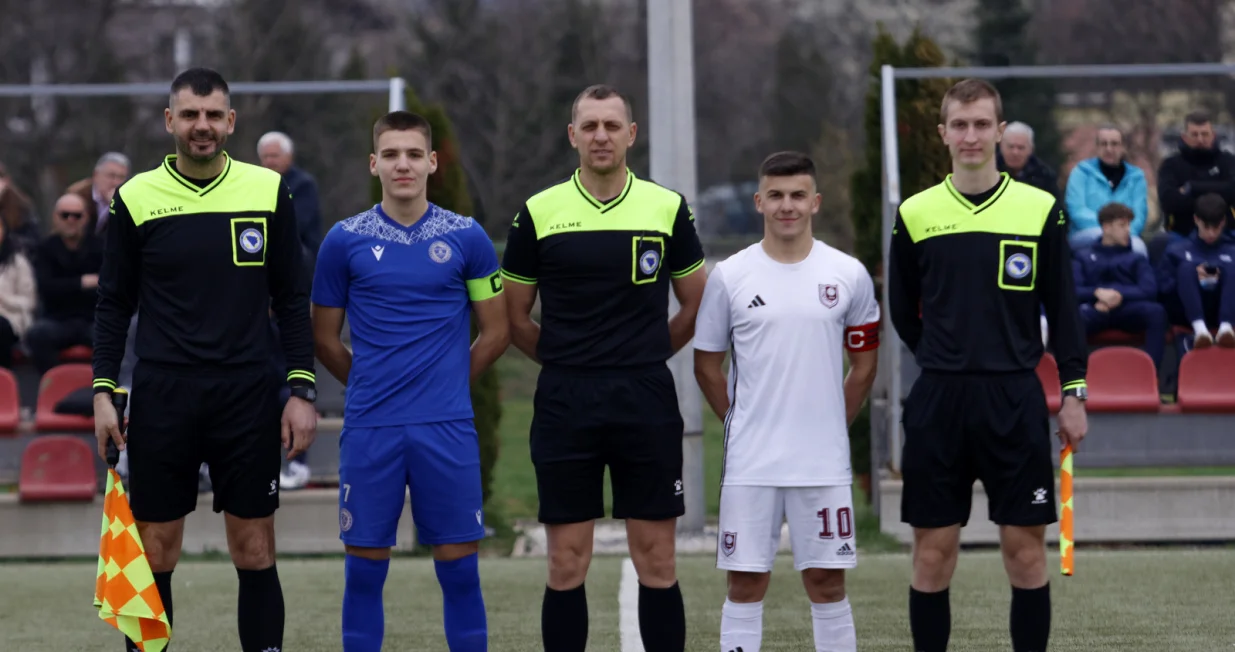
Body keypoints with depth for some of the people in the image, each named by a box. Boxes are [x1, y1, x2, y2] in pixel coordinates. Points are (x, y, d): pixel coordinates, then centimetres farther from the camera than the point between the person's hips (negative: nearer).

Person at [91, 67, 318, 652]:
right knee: (155, 550, 3)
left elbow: (291, 299, 7)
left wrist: (302, 390, 1)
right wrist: (103, 391, -2)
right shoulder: (136, 199, 1)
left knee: (255, 551, 2)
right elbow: (114, 304, 7)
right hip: (161, 399, 0)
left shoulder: (268, 192, 3)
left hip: (247, 399, 0)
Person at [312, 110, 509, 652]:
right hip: (369, 429, 0)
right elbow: (325, 338, 11)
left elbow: (496, 332, 10)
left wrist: (448, 384, 11)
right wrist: (372, 386, 11)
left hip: (447, 429, 0)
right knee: (364, 568, 3)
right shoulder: (346, 240, 3)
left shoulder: (466, 237, 3)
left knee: (459, 568, 1)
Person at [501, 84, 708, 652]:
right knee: (567, 565, 1)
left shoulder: (668, 209, 4)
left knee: (656, 562, 1)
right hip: (565, 406, 0)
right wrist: (570, 364, 8)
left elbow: (697, 307, 14)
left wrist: (642, 358, 11)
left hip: (647, 404, 0)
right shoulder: (538, 213, 2)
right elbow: (515, 318, 9)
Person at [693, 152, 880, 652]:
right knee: (745, 582, 2)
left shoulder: (848, 274, 2)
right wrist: (741, 423, 6)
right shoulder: (729, 276, 0)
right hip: (749, 461, 0)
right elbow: (707, 364, 9)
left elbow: (865, 361, 12)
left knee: (826, 579, 5)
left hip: (824, 461, 0)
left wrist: (833, 425, 8)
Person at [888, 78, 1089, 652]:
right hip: (937, 401, 1)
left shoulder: (1041, 210, 1)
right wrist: (947, 361, 10)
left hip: (1016, 400, -1)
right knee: (933, 551, 2)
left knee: (1025, 549, 0)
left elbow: (1062, 308, 5)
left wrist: (1074, 393, 0)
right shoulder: (915, 215, 3)